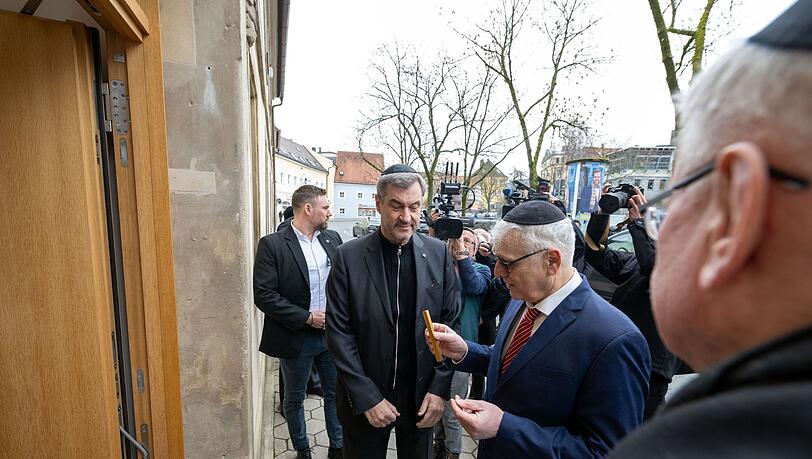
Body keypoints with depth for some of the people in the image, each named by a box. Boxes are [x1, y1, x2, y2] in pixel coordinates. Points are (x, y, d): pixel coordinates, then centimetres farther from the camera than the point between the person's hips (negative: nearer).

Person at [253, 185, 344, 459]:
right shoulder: (272, 244, -14)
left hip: (331, 332, 4)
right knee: (295, 398, 18)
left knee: (336, 393, 17)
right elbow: (263, 295, -17)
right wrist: (307, 318, -18)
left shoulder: (332, 239, 1)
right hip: (296, 338, -3)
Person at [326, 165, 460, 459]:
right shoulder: (349, 256, -12)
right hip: (364, 400, -1)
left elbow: (451, 323, -2)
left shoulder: (438, 254, -6)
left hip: (422, 395, 2)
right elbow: (338, 330, -10)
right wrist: (367, 398, -12)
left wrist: (440, 388, -7)